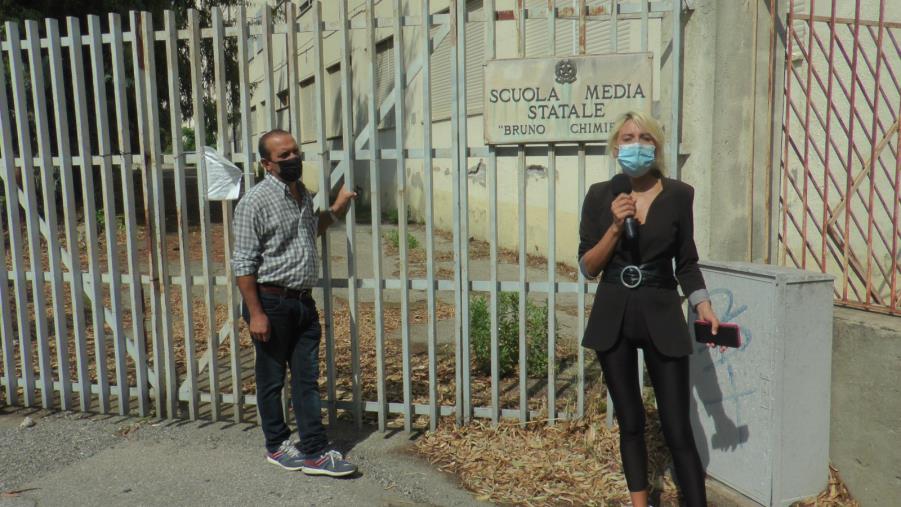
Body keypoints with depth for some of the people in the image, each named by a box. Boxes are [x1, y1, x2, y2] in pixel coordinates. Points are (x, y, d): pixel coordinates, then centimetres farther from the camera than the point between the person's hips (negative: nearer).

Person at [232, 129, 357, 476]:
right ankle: (277, 446, 26)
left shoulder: (302, 193, 11)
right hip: (271, 302, -7)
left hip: (303, 301, 7)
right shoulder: (256, 201, -13)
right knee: (271, 379, 9)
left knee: (307, 379, 8)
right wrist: (256, 314, -18)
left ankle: (315, 452, 15)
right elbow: (244, 264, -15)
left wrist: (335, 211, 17)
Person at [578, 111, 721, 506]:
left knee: (677, 428, -2)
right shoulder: (600, 196, -1)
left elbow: (686, 263, 6)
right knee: (630, 421, 12)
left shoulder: (678, 195, -1)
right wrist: (616, 226, -17)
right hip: (613, 317, 1)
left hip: (662, 315, -1)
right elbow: (588, 268, -4)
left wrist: (703, 306, -8)